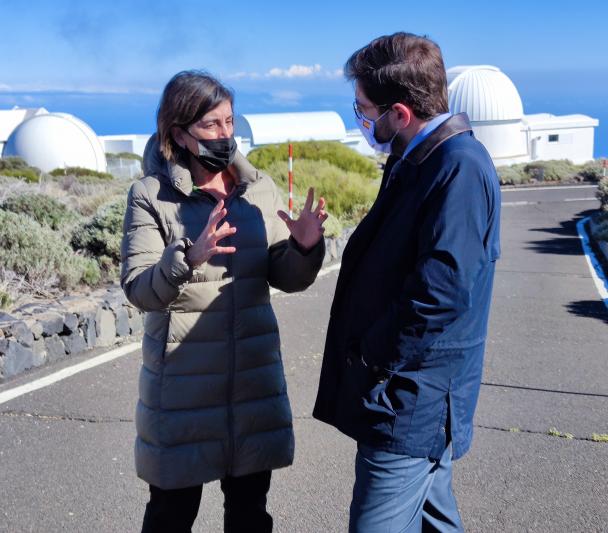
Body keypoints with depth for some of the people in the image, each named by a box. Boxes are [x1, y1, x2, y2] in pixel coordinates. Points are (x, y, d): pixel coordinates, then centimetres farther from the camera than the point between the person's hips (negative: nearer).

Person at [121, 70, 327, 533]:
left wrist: (304, 247, -18)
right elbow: (139, 290, -14)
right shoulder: (151, 195, -7)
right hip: (183, 380, -3)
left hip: (253, 373, 3)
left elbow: (286, 279, 3)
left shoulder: (259, 189, 2)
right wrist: (188, 258, -32)